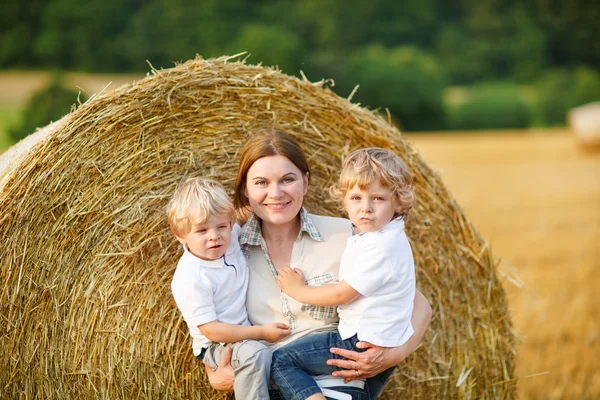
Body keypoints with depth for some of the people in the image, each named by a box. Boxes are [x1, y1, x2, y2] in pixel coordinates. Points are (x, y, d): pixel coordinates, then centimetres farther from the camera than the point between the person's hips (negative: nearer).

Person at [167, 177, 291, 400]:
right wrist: (261, 333, -24)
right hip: (216, 345, -8)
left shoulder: (230, 238, -5)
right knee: (256, 354, -34)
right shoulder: (190, 279, -26)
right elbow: (211, 330, -24)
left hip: (244, 334, 8)